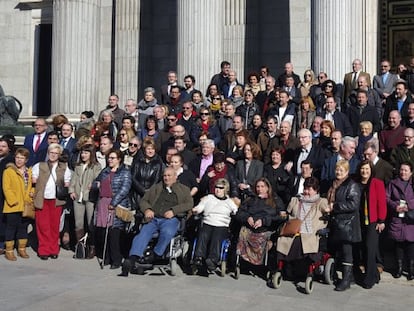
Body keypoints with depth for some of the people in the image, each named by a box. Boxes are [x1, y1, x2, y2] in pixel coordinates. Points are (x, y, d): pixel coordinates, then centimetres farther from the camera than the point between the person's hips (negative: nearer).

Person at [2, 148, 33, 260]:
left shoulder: (30, 172, 10)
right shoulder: (8, 171, -4)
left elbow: (33, 185, 16)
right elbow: (6, 188, -9)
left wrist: (32, 192, -5)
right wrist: (13, 201, -15)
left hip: (26, 206, 4)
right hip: (13, 207, -4)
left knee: (23, 227, 13)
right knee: (11, 228, 1)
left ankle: (22, 249, 25)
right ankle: (9, 251, 9)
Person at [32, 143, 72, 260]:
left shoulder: (64, 168, 9)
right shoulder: (39, 166, 7)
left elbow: (67, 185, 8)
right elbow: (34, 181, 8)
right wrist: (37, 191, -3)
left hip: (56, 200, 1)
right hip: (42, 199, 0)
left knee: (55, 225, 4)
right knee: (42, 225, 0)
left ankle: (53, 250, 14)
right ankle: (44, 251, 9)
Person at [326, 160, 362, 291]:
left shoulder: (352, 185, -7)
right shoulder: (334, 185, 16)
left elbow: (353, 204, -18)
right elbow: (329, 201, 29)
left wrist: (334, 206, -16)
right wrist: (328, 207, 9)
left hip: (347, 224, -7)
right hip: (336, 223, 8)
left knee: (346, 252, -5)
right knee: (339, 251, 11)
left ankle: (346, 280, 0)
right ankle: (346, 275, 21)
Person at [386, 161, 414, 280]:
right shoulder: (393, 183, 9)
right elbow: (386, 197, 5)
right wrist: (395, 206, -9)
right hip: (396, 218, 1)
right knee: (398, 242, 6)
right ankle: (399, 267, 17)